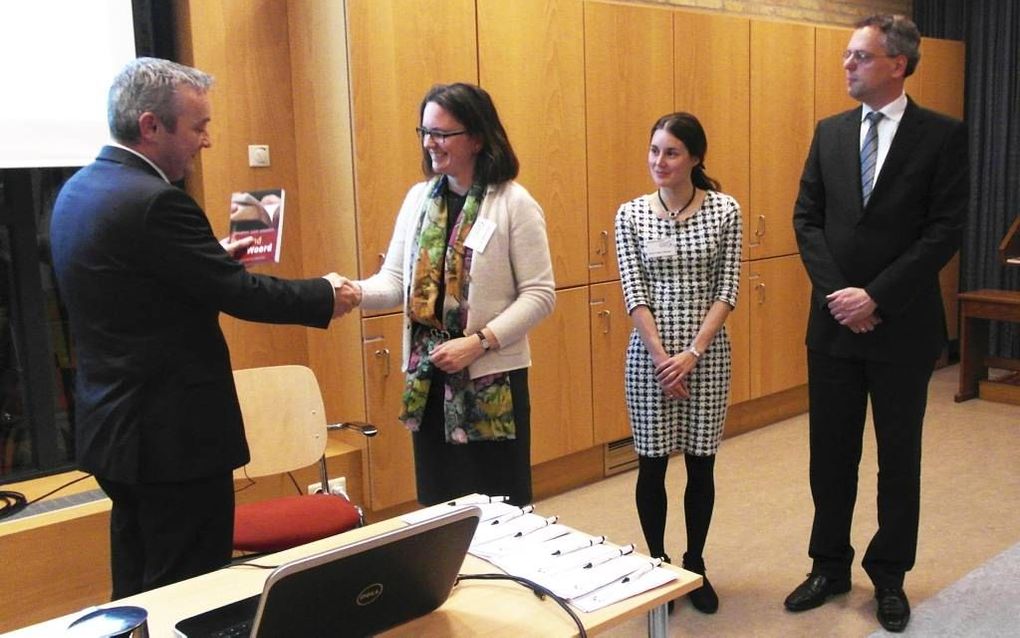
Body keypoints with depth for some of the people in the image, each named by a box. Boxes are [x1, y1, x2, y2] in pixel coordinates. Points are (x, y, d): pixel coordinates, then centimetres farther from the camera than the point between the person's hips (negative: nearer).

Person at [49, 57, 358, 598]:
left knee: (139, 589, 21)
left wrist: (216, 257, 15)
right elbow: (239, 295, -19)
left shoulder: (78, 191, 8)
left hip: (113, 426, 10)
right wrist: (325, 295, -5)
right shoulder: (153, 201, -21)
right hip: (174, 433, -10)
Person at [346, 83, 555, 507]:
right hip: (427, 376, 5)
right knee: (438, 501, 14)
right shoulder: (418, 198, 7)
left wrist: (479, 342, -20)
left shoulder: (514, 203, -8)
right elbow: (395, 282, 4)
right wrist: (355, 292, -17)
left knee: (498, 506, 6)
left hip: (493, 377, -5)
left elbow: (539, 295, -10)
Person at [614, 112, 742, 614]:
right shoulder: (630, 214, -1)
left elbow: (727, 290, -5)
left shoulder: (725, 210, -2)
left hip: (707, 352, 0)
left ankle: (695, 565, 29)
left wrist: (692, 353, -13)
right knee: (652, 464, 7)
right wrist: (662, 356, -13)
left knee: (701, 463, 9)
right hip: (650, 352, 0)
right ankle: (657, 567, 26)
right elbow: (633, 292, -5)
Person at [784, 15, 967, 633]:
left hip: (902, 325, -3)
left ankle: (890, 576, 27)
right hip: (834, 321, 3)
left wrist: (876, 296, -17)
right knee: (831, 451, 11)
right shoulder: (830, 132, 7)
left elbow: (946, 231, -11)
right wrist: (836, 290, -10)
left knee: (899, 455, 10)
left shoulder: (943, 135, -5)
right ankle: (830, 566, 27)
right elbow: (807, 219, 4)